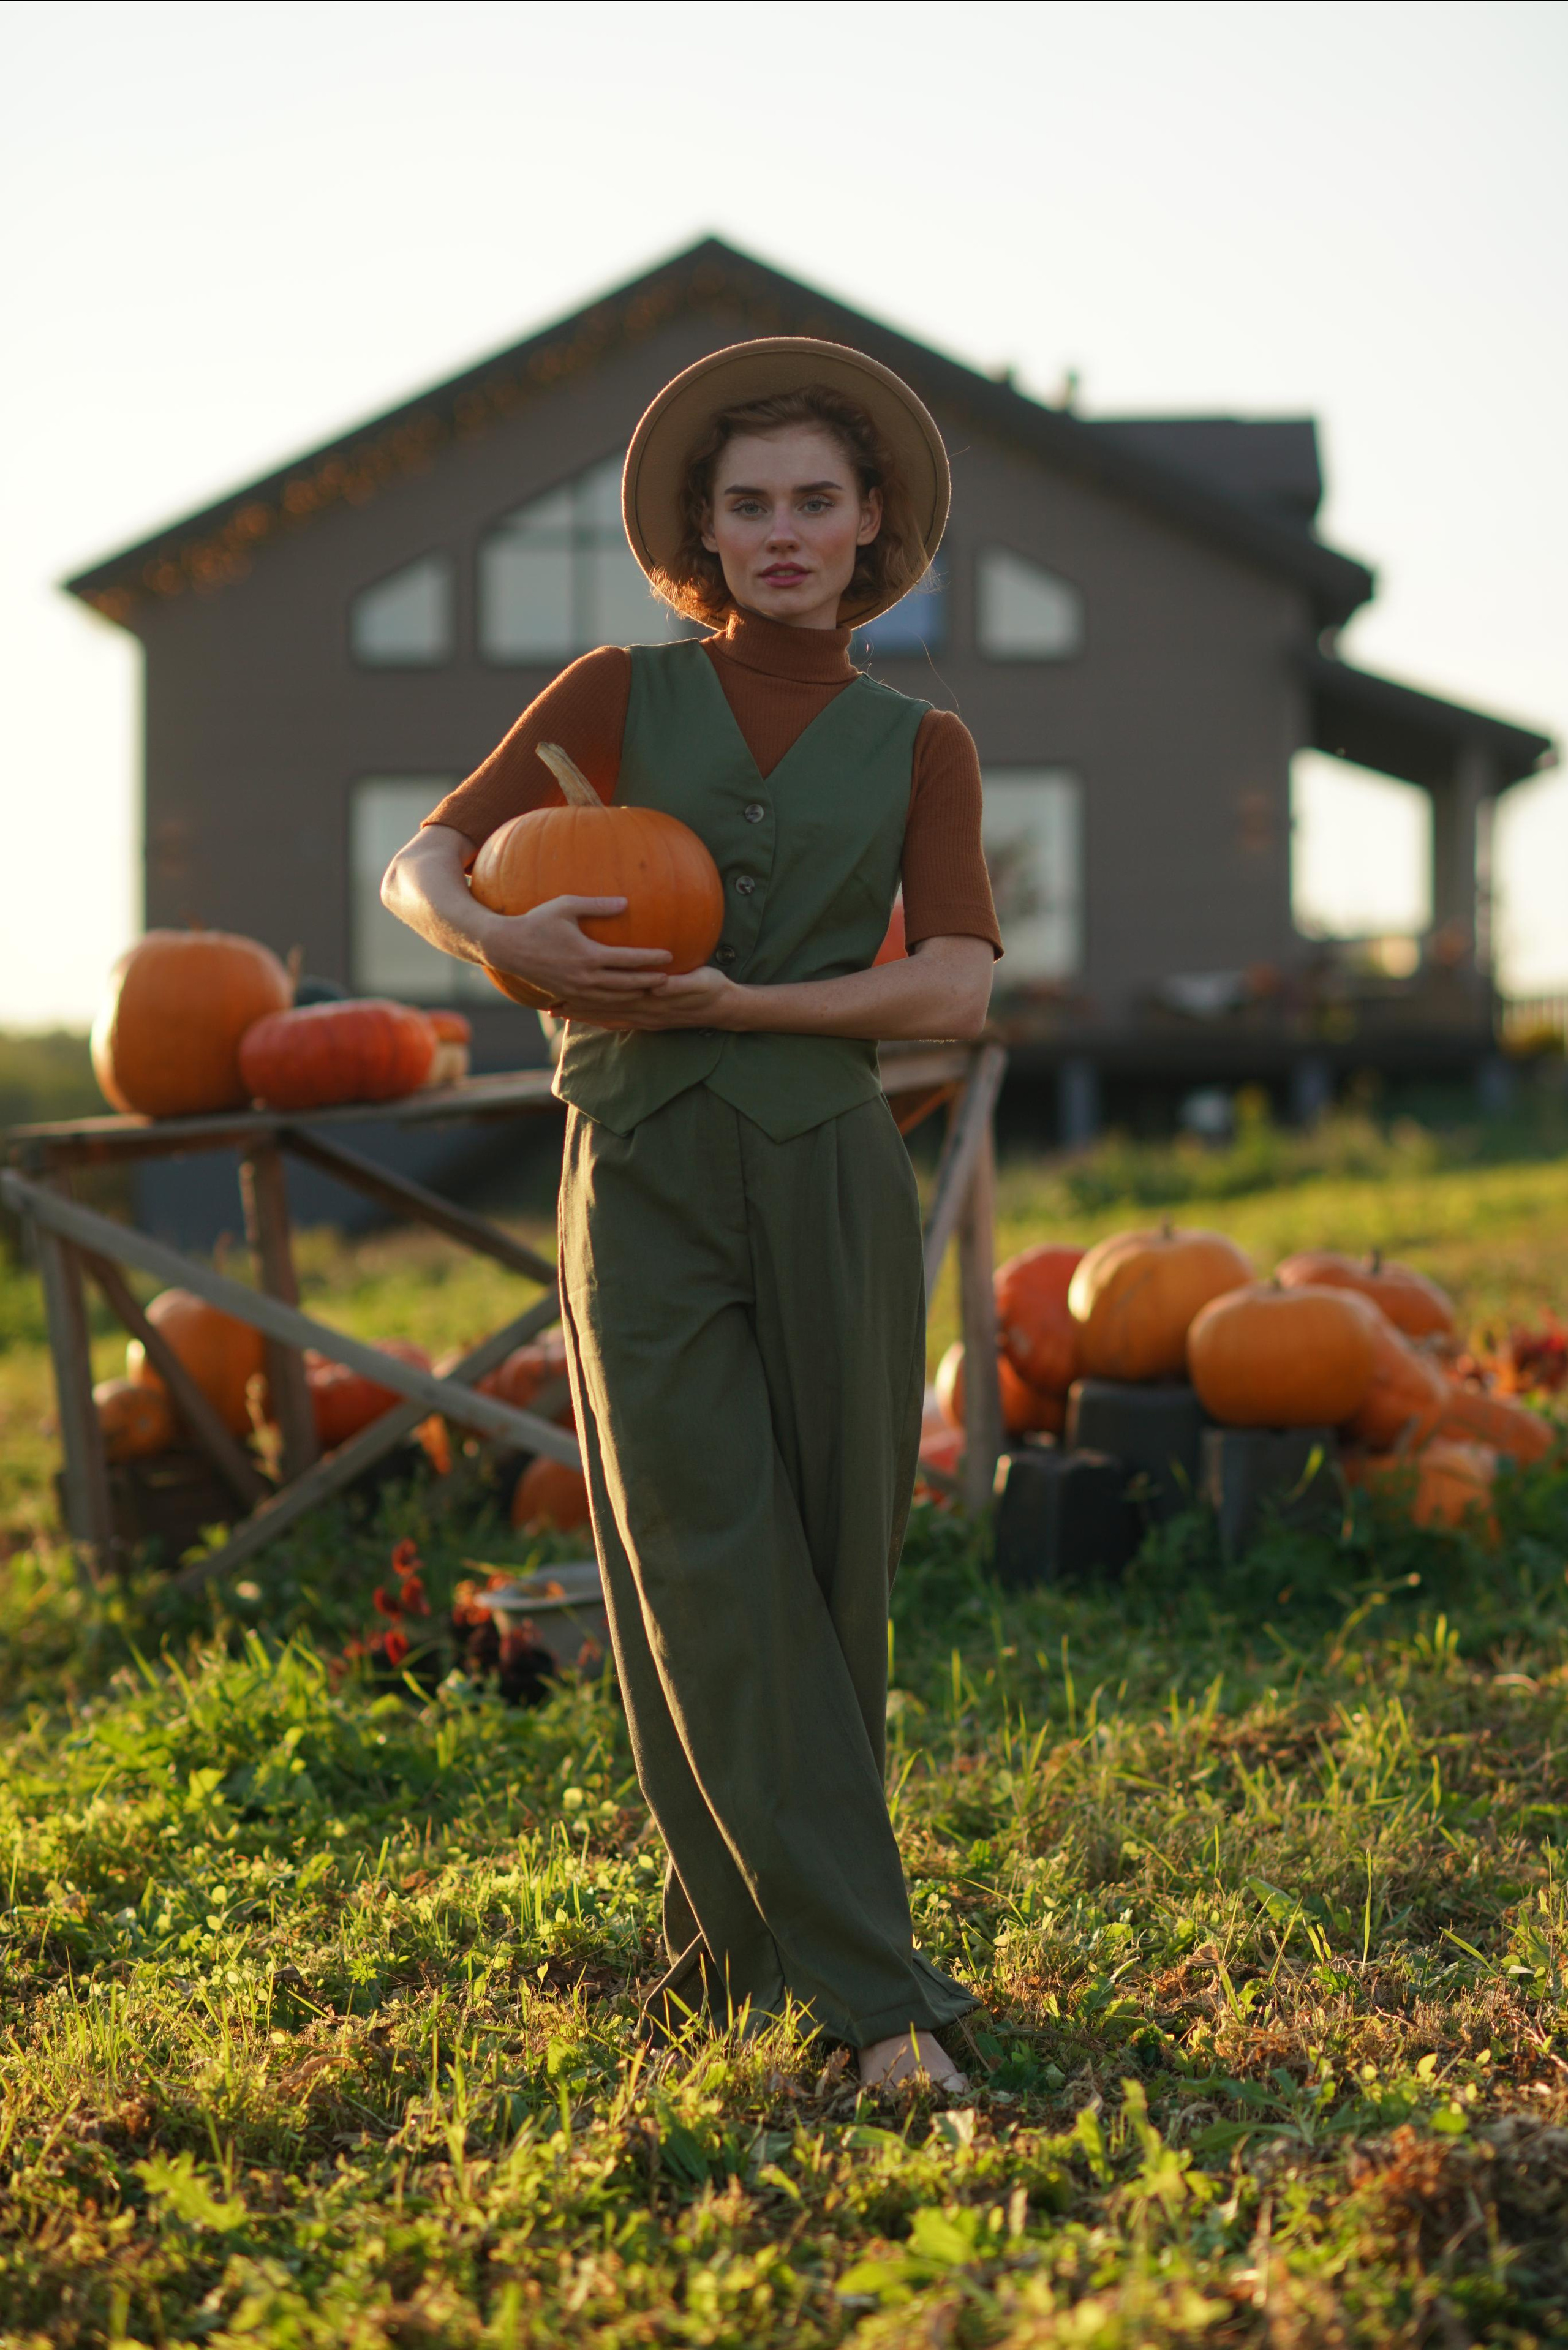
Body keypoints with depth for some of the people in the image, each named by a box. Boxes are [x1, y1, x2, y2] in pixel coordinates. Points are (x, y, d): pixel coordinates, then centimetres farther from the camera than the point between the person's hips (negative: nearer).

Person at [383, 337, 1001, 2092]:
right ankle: (875, 2006, -8)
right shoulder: (617, 696, 9)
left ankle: (734, 1949, 22)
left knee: (823, 1595, 3)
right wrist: (504, 943, -19)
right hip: (642, 1188, -1)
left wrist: (731, 1003, -14)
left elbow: (954, 991, -4)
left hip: (830, 1188, 1)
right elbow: (422, 868, 4)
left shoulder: (918, 748, 10)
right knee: (719, 1589, -11)